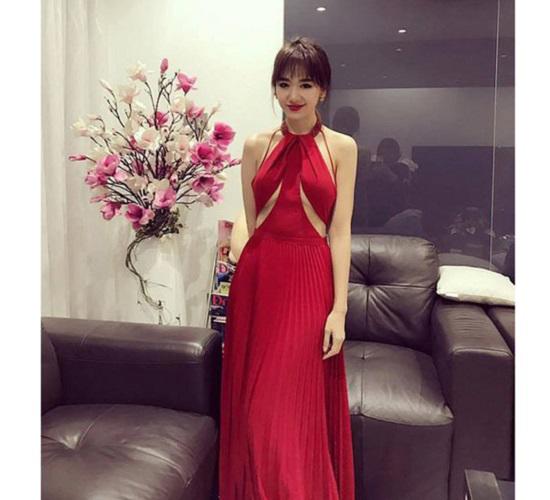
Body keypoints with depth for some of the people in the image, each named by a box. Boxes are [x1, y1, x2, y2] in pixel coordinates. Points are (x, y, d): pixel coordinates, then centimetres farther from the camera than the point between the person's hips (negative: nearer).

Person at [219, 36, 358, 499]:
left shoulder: (342, 147, 2)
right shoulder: (257, 146, 8)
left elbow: (340, 230, -3)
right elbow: (252, 224, 9)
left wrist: (339, 308, -8)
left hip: (311, 279, -2)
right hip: (258, 279, 2)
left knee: (302, 408, 4)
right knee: (257, 406, 10)